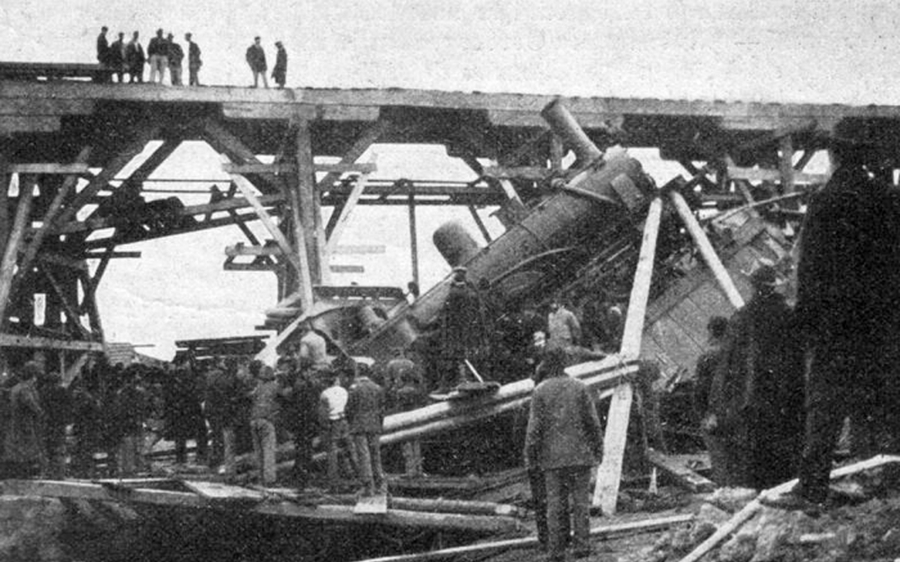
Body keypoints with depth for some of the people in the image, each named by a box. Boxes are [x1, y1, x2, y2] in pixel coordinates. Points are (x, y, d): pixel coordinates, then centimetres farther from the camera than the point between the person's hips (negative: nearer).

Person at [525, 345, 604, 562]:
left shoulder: (540, 391, -4)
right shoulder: (579, 388, -1)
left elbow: (534, 428, -6)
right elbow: (593, 422, -1)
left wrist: (530, 457, 1)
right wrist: (598, 449, 9)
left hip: (552, 456, 0)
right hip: (580, 454, 0)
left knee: (555, 504, 4)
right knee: (580, 502, 7)